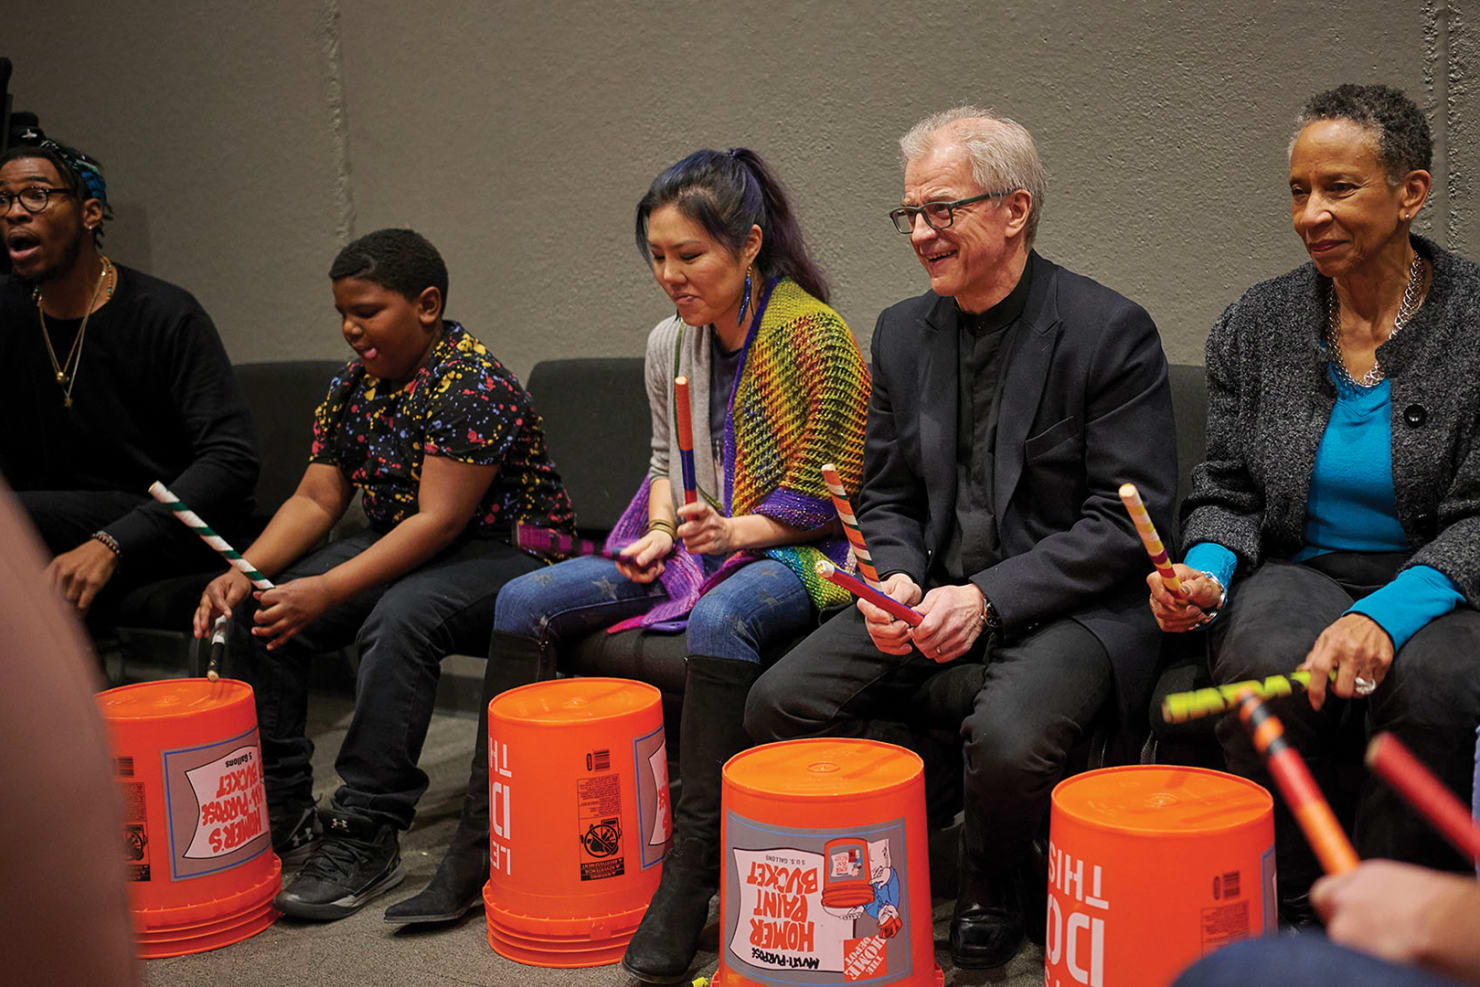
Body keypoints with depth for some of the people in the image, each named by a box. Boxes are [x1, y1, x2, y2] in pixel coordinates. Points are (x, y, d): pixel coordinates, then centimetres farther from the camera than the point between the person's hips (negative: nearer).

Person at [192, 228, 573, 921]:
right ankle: (280, 805, 2)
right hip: (400, 548, 8)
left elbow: (440, 521, -27)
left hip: (507, 551, -8)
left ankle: (366, 835, -29)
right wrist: (245, 571, -15)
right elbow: (315, 500, 3)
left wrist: (328, 590, -33)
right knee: (261, 609, -8)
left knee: (400, 618, -37)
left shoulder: (474, 384, -20)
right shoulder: (352, 387, 6)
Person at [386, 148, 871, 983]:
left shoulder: (814, 335, -12)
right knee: (523, 603, -7)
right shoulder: (670, 344, 8)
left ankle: (691, 872, -31)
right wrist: (661, 530, 2)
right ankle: (485, 846, -1)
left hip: (790, 551, -7)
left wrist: (733, 530, -22)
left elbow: (821, 497, -11)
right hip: (694, 545, 7)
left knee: (719, 620, -40)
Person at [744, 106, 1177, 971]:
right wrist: (896, 580, -7)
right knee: (779, 702, -15)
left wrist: (988, 598, -19)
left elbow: (1128, 520, -12)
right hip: (931, 594, 5)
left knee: (1008, 735, -33)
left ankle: (992, 898, 2)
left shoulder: (1110, 332, -9)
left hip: (1069, 603, -5)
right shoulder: (902, 333, 10)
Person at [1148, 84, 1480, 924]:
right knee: (1267, 665, -32)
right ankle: (1294, 915, -10)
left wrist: (1389, 613, -28)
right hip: (1301, 570, 2)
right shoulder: (1256, 325, 5)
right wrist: (1206, 569, -16)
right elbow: (1228, 492, 8)